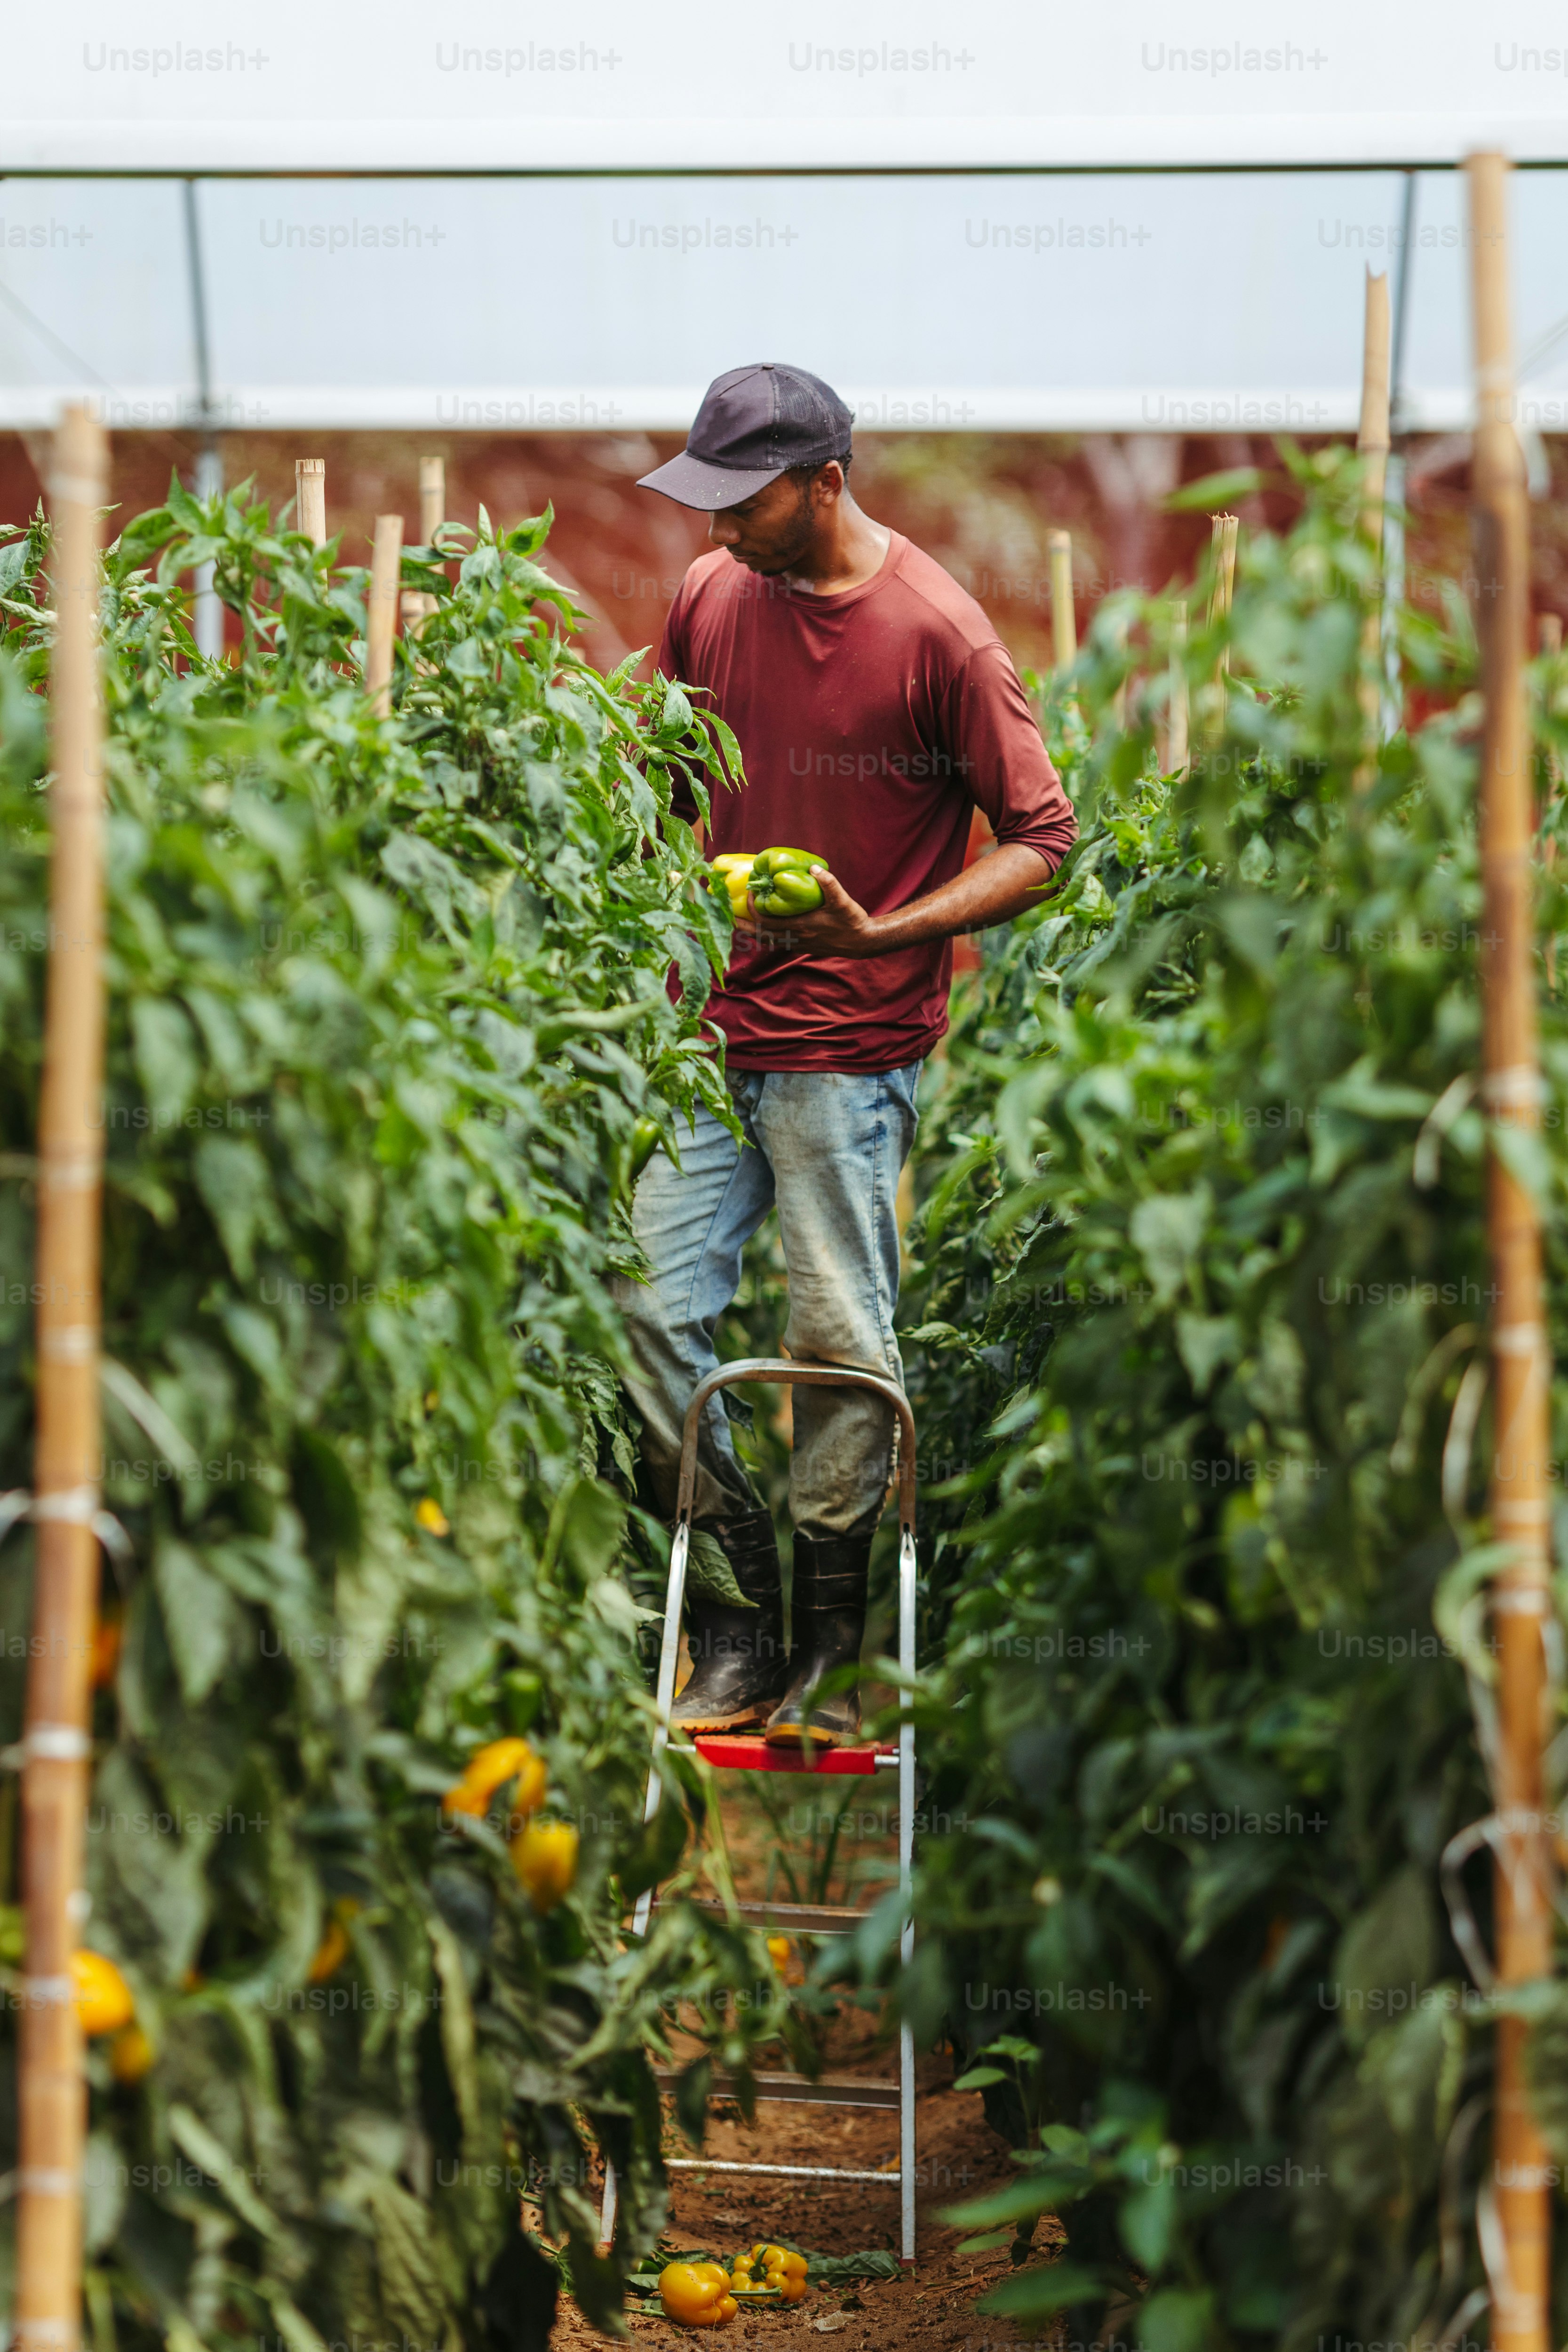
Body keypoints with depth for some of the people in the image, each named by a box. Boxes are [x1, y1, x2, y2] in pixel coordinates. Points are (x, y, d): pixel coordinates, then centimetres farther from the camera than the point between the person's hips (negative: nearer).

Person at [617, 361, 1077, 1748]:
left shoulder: (936, 634, -10)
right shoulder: (711, 600, 7)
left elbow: (1042, 844, -8)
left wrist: (882, 932, -20)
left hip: (852, 1047, -5)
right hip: (710, 1025, 5)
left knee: (843, 1344, 0)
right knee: (651, 1306, -1)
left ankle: (830, 1648, 14)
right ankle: (739, 1630, 10)